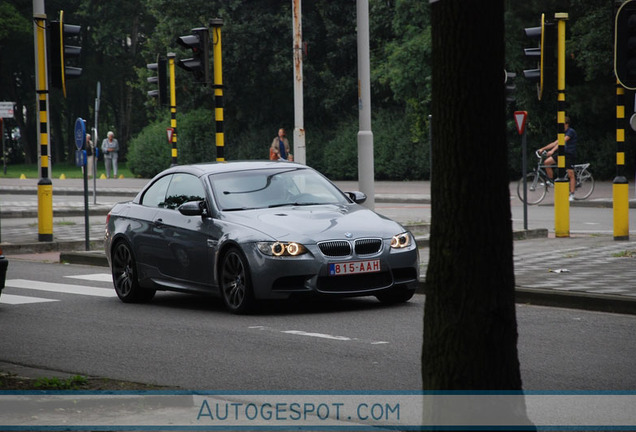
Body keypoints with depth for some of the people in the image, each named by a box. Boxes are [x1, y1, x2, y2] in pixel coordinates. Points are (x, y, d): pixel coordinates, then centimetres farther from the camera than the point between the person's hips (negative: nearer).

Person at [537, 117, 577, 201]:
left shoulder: (571, 132, -12)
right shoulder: (563, 133, 16)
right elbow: (555, 143, 18)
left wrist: (552, 150, -33)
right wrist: (543, 149, 11)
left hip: (570, 155, -8)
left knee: (570, 175, -7)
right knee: (547, 162, -8)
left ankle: (572, 195, -1)